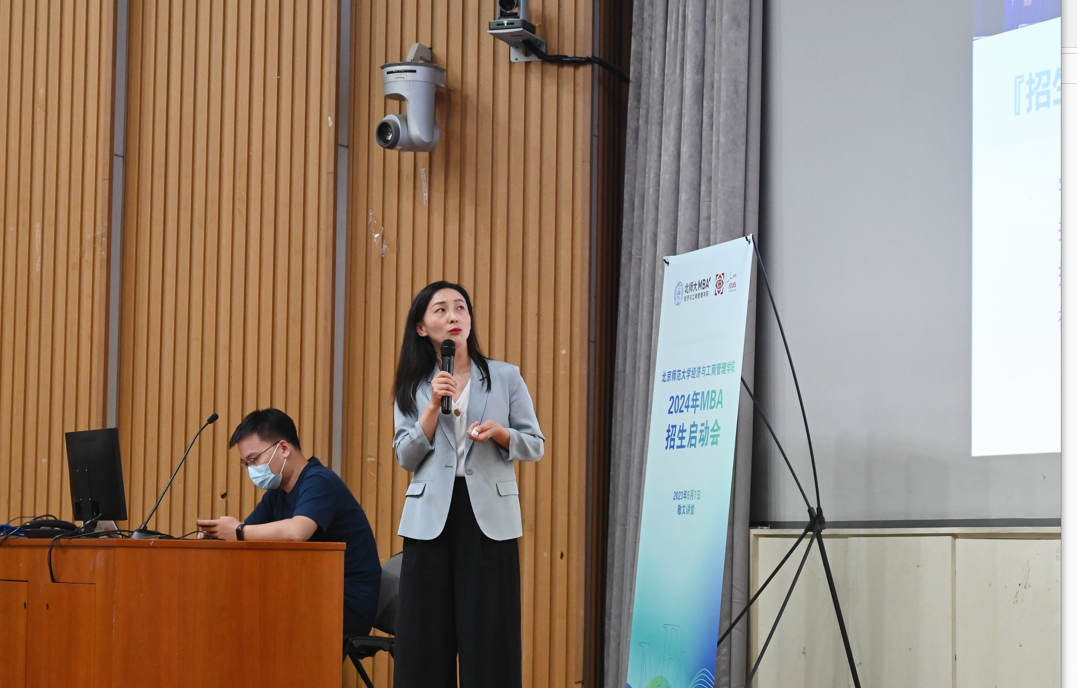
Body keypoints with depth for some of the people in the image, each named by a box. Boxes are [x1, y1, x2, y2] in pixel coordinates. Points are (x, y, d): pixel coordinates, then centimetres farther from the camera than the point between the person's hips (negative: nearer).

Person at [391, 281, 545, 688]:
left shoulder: (506, 378, 6)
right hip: (432, 517, 1)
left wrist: (499, 432, -13)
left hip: (489, 518, -1)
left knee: (488, 636, -3)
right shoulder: (413, 387, 9)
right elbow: (405, 457, 1)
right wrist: (434, 406, -10)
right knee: (426, 636, 1)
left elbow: (536, 446, 7)